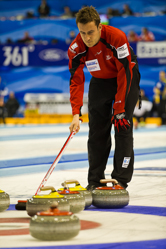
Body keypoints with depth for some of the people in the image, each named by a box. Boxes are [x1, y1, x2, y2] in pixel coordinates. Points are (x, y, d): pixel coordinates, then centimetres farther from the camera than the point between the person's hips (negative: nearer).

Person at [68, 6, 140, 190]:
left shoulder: (117, 37, -34)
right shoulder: (76, 49, -23)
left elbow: (125, 73, -29)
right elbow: (76, 81, -19)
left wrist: (120, 109, -27)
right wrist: (76, 114, -30)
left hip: (126, 77, -3)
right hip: (100, 81, 4)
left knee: (122, 126, -12)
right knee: (97, 129, 0)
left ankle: (120, 180, -7)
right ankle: (95, 181, 8)